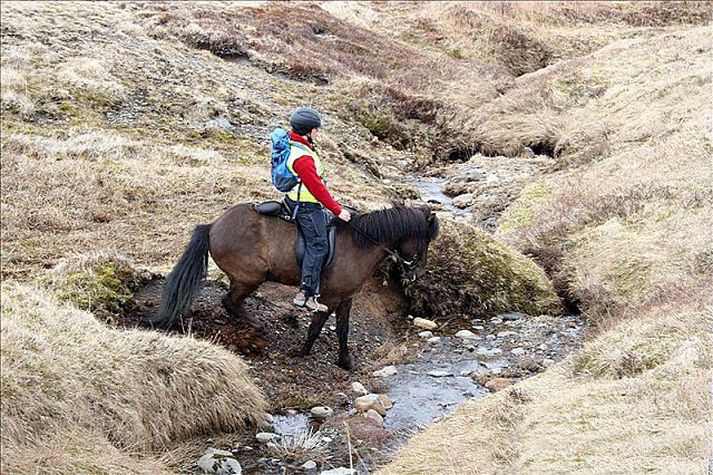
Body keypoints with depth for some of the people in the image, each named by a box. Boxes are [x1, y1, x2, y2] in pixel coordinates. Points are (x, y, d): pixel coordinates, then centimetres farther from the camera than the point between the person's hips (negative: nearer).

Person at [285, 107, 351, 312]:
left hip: (297, 200, 11)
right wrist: (337, 210, -16)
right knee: (318, 245, -11)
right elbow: (317, 188, -24)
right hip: (307, 206, -11)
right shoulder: (303, 158, -26)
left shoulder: (294, 144, 7)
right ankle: (306, 294, -15)